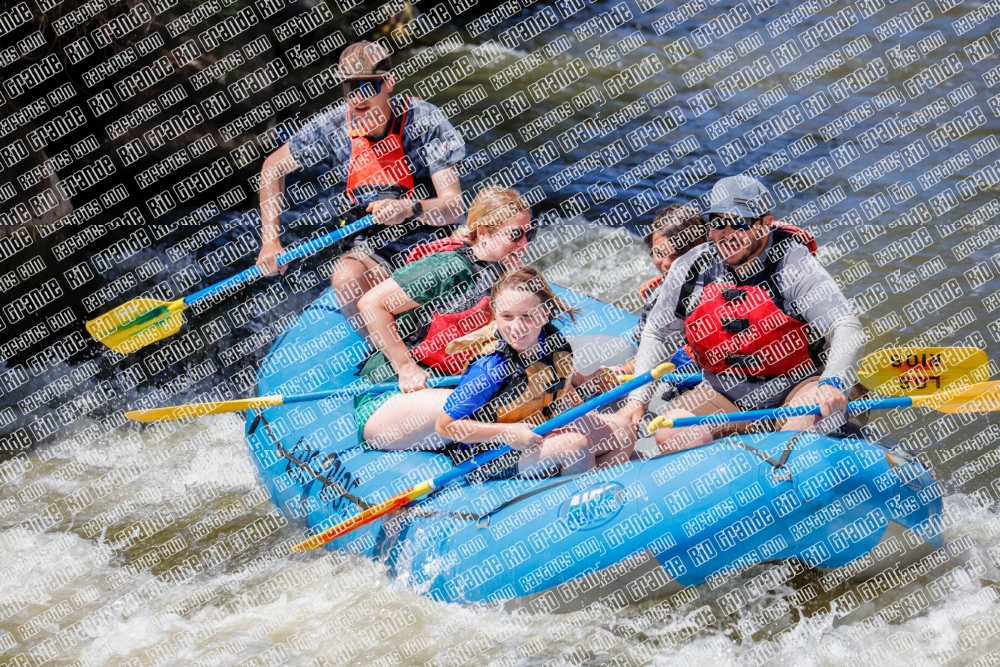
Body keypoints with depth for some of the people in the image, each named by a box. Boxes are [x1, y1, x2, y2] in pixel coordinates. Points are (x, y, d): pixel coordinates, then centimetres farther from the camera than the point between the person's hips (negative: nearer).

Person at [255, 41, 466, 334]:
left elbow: (453, 206, -18)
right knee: (347, 278, -32)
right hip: (374, 247, 3)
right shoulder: (332, 127, -7)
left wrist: (409, 209, -39)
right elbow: (273, 168, 9)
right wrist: (270, 240, 1)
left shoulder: (423, 119, -14)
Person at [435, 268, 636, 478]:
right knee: (575, 445, -28)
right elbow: (445, 425, -26)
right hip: (500, 455, -7)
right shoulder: (491, 370, -30)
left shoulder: (555, 342, -11)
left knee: (623, 430, 2)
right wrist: (510, 433, -29)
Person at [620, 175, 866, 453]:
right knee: (670, 435, -22)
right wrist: (637, 399, 0)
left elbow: (848, 331, -24)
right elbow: (657, 336, 10)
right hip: (725, 398, 4)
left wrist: (832, 383, -44)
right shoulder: (689, 272, -5)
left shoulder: (793, 264, -16)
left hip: (796, 388, -3)